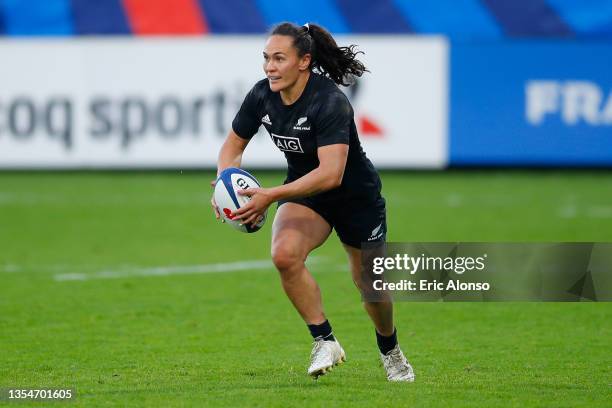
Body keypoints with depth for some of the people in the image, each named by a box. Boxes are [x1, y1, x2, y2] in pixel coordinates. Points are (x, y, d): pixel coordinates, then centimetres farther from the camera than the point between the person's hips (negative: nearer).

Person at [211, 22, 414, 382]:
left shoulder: (330, 102, -32)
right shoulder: (262, 96, -14)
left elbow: (331, 173, -41)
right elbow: (234, 145, 3)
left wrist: (271, 196, -46)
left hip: (356, 194, -4)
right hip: (304, 192, 4)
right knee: (285, 254, -28)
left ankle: (390, 350, 42)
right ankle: (325, 341, -13)